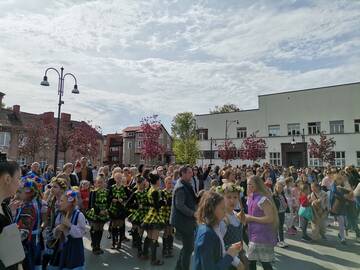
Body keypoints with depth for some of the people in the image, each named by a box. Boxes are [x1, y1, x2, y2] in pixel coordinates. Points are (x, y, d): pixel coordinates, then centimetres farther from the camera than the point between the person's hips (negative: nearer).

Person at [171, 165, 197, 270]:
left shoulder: (185, 185, 13)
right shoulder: (181, 187, -19)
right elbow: (180, 205, -26)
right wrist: (193, 213, -24)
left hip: (186, 220, 10)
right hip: (183, 221, -10)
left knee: (187, 247, 20)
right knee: (188, 248, 1)